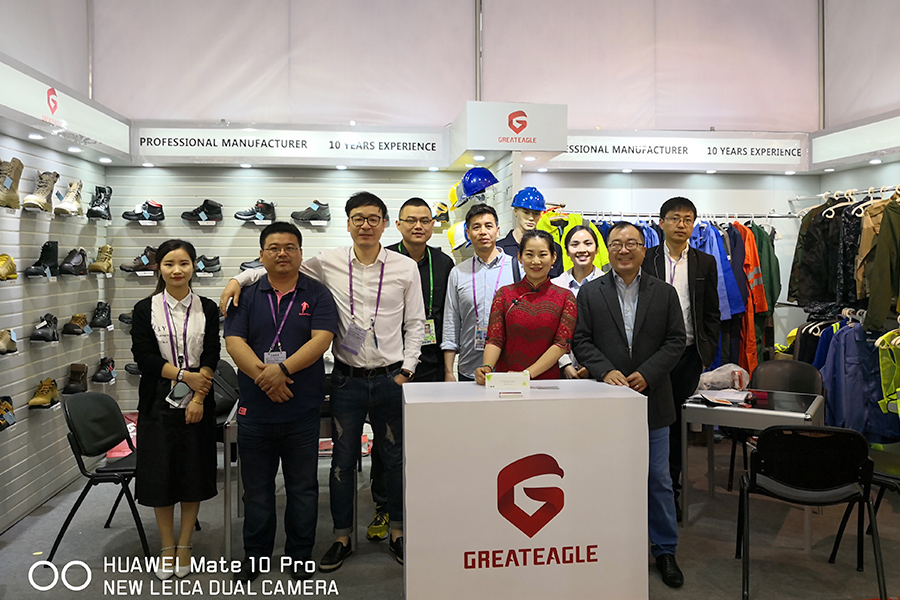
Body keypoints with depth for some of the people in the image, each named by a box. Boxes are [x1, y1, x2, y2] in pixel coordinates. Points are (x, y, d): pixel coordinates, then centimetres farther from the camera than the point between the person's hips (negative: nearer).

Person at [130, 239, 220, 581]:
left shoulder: (207, 309, 2)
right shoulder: (145, 310, 2)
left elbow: (211, 357, -4)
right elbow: (143, 356, -6)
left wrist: (198, 398, -14)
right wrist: (185, 375, -14)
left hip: (198, 403, 0)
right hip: (158, 402, 0)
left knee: (193, 473, 7)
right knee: (160, 475, 6)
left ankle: (184, 545, 23)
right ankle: (167, 548, 22)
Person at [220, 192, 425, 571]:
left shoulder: (405, 267, -1)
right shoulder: (328, 263, 0)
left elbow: (415, 324, 3)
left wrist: (406, 370, -3)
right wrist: (240, 278, -3)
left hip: (390, 379, 0)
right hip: (347, 380, 1)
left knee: (395, 458, 11)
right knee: (343, 460, 12)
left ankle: (397, 533, 30)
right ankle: (342, 537, 29)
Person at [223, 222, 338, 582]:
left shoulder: (317, 295, 2)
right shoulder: (246, 296, 6)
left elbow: (321, 339, -11)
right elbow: (234, 342, -4)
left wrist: (283, 369, -22)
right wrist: (263, 375, -19)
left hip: (303, 410, -1)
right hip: (255, 408, 2)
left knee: (303, 488, 10)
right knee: (256, 488, 14)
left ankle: (300, 555, 26)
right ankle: (255, 554, 31)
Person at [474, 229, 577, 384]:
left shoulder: (565, 297, 8)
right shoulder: (504, 294, 10)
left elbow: (562, 343, -1)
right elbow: (494, 338, 3)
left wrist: (527, 373, -12)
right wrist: (487, 367, -17)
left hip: (547, 380, -1)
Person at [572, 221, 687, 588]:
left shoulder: (664, 293, 4)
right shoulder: (589, 293, 2)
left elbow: (676, 340, 0)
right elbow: (582, 341, -1)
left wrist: (647, 373, -12)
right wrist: (606, 371, -16)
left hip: (652, 399, 1)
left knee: (659, 480, 9)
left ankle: (665, 551, 24)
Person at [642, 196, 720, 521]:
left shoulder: (705, 263, 8)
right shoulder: (644, 260, 1)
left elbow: (711, 314, 9)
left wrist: (705, 356, 3)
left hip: (688, 355, 2)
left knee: (678, 424, 9)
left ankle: (671, 490, 22)